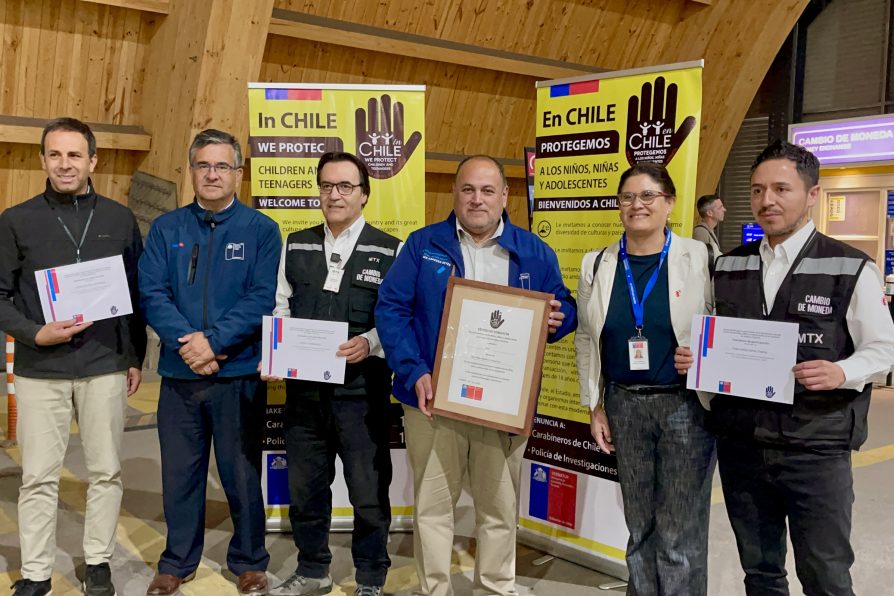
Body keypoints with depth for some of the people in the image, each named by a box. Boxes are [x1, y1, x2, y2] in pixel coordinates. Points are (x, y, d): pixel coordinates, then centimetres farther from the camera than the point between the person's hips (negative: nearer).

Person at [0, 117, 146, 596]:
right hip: (39, 370, -1)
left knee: (105, 471, 8)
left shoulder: (120, 219, 6)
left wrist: (136, 358, 8)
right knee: (39, 477, 4)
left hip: (106, 367, 1)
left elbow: (137, 293, 10)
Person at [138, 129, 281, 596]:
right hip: (178, 373, 2)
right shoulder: (166, 229, 6)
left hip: (239, 374, -2)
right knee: (179, 472, 12)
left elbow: (261, 300, -9)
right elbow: (151, 294, -4)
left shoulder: (261, 230, 0)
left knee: (242, 472, 8)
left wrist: (214, 341, -19)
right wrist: (185, 342, -18)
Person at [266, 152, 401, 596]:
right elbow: (279, 308, 12)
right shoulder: (295, 246, 10)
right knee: (304, 488, 17)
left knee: (369, 492, 7)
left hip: (362, 392, -4)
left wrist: (370, 344, -21)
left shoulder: (390, 251, -3)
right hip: (304, 389, 4)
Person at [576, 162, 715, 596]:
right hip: (624, 404, 3)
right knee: (639, 524, 15)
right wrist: (595, 406, 8)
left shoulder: (700, 258, -6)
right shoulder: (597, 265, 4)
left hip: (686, 405, -3)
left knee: (680, 532, 3)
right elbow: (586, 339, 9)